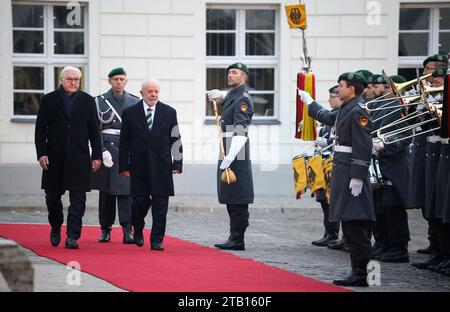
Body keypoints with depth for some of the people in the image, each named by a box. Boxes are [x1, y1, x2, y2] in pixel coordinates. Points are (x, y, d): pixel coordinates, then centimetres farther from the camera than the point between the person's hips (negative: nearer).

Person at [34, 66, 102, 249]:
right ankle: (55, 229, 30)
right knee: (53, 196, 8)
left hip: (79, 158, 0)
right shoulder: (49, 100, 4)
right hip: (55, 157, 0)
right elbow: (40, 129, 2)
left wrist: (96, 155, 2)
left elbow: (94, 130, 8)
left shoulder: (87, 101, 7)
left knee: (78, 199, -5)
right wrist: (42, 153, -8)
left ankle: (72, 236, -3)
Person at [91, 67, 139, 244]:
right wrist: (103, 151, -10)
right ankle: (105, 229, 12)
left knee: (126, 190, -8)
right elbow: (95, 130, 1)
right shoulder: (100, 101, 5)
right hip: (107, 149, 0)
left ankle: (128, 231, -11)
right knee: (106, 191, 3)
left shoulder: (134, 102, 9)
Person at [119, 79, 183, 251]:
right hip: (139, 167, 0)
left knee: (160, 204, -2)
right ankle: (138, 231, 29)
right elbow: (124, 142, 5)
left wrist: (177, 164, 0)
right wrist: (124, 166, 0)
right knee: (140, 201, 1)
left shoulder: (169, 112, 6)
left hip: (161, 166, 0)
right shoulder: (130, 113, 4)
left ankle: (157, 240, 3)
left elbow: (175, 140, 6)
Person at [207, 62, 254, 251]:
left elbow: (241, 131, -25)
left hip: (237, 153, -10)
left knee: (237, 200, -8)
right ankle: (234, 238, 15)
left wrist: (230, 157, -33)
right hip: (227, 152, 10)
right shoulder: (232, 95, 15)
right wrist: (218, 96, 13)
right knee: (230, 199, 11)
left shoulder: (243, 98, -14)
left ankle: (237, 241, -8)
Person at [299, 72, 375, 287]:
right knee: (349, 225, 11)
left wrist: (357, 177, -23)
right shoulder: (345, 110, 15)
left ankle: (360, 275, -8)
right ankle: (357, 272, 15)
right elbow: (328, 117, 38)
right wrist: (309, 103, 50)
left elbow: (363, 147, -20)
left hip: (351, 173, -10)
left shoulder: (358, 112, -14)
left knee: (356, 226, -9)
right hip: (341, 171, 10)